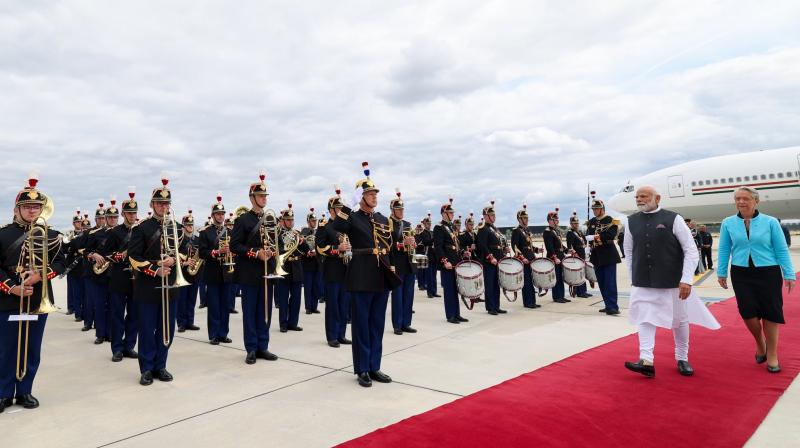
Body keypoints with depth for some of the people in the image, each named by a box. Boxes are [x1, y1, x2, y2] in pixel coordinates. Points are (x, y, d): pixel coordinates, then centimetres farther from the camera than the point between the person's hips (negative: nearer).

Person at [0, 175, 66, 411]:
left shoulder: (50, 235, 5)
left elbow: (60, 263, 1)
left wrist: (40, 274, -17)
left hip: (39, 300, 1)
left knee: (32, 350, 9)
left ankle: (25, 391, 22)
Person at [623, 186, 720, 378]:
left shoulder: (673, 219, -8)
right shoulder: (631, 221, 2)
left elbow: (691, 250, -7)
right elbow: (629, 252, 12)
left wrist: (686, 280, -14)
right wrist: (633, 277, 11)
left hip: (671, 282, -2)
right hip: (642, 284, 2)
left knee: (679, 320, 11)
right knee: (645, 319, -4)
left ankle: (682, 359, 29)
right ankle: (646, 361, -5)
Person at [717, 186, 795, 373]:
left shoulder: (770, 222, -2)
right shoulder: (728, 223, 2)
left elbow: (782, 250, 0)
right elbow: (724, 250, 7)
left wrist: (789, 274, -3)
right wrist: (722, 273, 7)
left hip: (768, 273, -1)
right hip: (741, 274, 1)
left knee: (770, 313, 2)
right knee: (748, 311, -6)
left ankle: (772, 355, 18)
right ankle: (760, 343, 25)